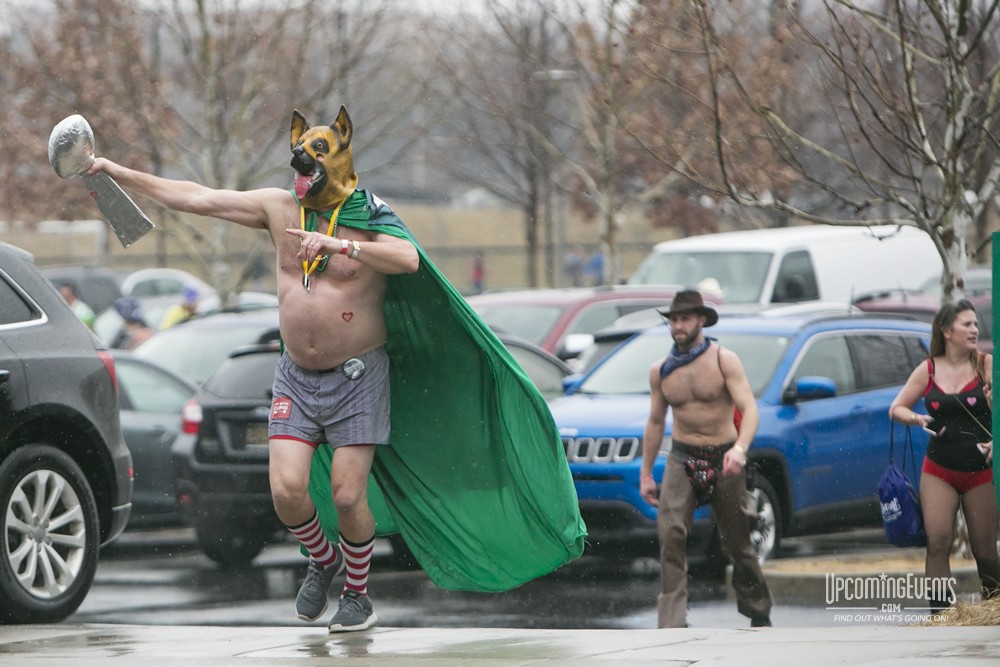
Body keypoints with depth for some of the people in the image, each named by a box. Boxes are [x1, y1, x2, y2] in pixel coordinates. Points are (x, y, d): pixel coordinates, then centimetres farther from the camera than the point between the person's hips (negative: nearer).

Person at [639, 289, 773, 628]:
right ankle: (672, 624, -23)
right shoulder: (661, 370, 5)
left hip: (723, 460, -2)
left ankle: (759, 613, 32)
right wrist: (645, 474, 14)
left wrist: (740, 449, -33)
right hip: (682, 459, 2)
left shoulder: (724, 360, -7)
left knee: (738, 543, 9)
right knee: (671, 535, -18)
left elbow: (750, 410, -15)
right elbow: (655, 423, 15)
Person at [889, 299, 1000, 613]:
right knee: (937, 544, -12)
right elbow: (896, 409, 11)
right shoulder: (928, 370, 3)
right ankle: (939, 615, -13)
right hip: (938, 471, 1)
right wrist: (917, 419, -10)